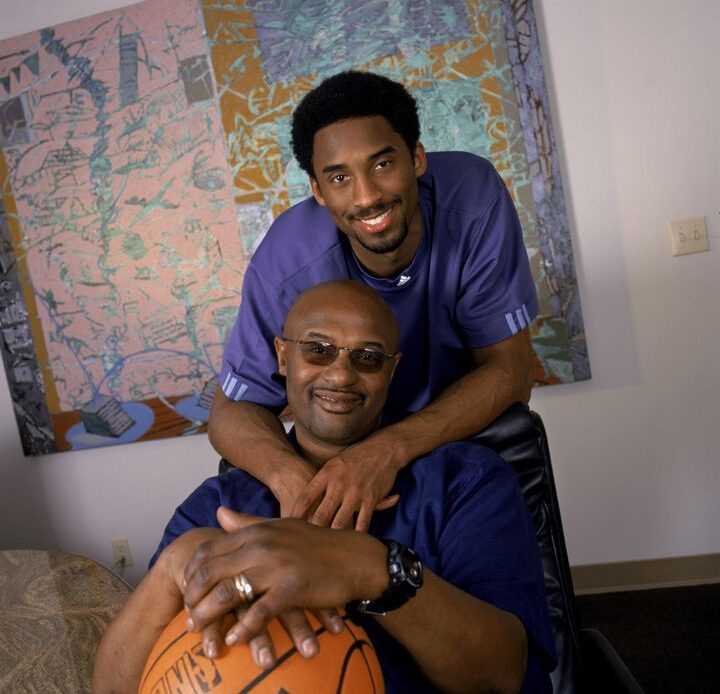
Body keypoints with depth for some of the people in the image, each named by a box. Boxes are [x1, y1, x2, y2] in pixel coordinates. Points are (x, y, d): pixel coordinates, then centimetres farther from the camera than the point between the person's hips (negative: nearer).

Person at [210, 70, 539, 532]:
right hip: (344, 442, -1)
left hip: (472, 425, 1)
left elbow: (509, 371, -25)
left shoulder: (473, 195, -27)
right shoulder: (288, 267, -27)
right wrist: (287, 472, -40)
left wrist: (390, 450, -41)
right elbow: (234, 407, -16)